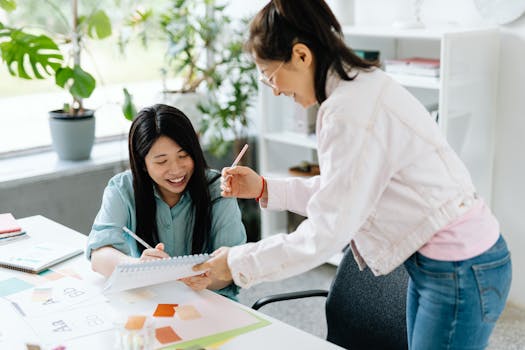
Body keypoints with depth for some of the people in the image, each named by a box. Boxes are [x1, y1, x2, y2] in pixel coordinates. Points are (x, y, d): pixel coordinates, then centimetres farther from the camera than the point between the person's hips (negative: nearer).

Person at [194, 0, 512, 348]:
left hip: (461, 272, -9)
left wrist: (238, 263, -10)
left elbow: (326, 234, -21)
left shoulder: (350, 111, -24)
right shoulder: (362, 85, 6)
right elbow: (342, 191, 12)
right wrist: (264, 189, 9)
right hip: (435, 261, 9)